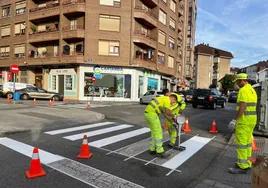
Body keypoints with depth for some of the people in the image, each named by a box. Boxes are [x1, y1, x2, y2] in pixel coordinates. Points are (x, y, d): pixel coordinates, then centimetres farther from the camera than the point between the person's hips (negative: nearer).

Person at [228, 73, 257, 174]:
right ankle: (247, 163, 26)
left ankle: (242, 167, 2)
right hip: (251, 120, 10)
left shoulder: (243, 90, -15)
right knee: (247, 142, 16)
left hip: (244, 120, -10)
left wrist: (234, 120, -22)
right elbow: (252, 106, 19)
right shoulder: (252, 90, 16)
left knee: (241, 143, -4)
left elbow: (242, 107, -23)